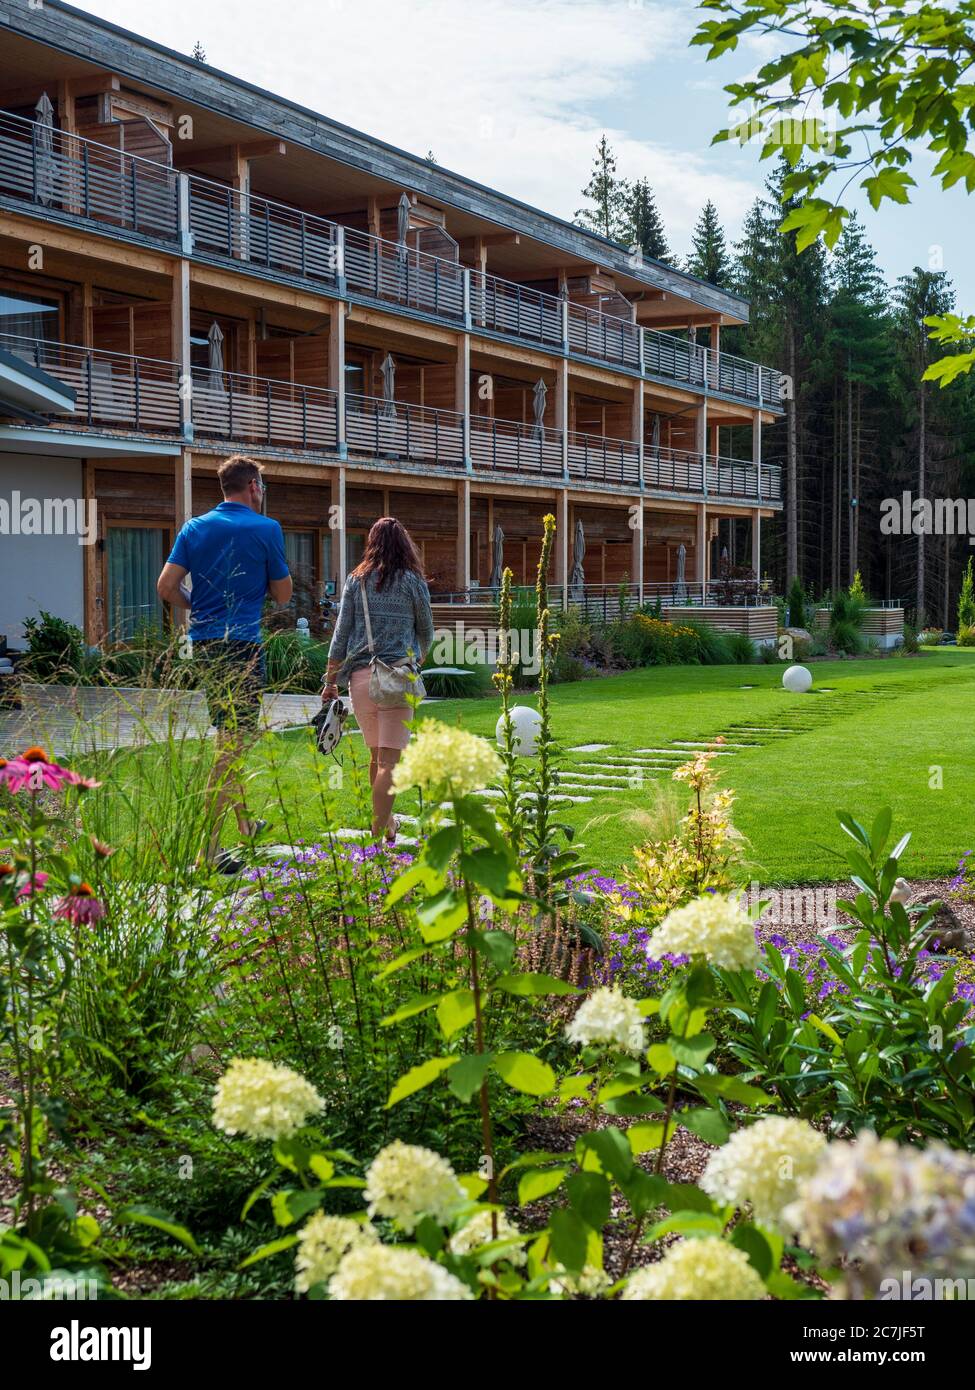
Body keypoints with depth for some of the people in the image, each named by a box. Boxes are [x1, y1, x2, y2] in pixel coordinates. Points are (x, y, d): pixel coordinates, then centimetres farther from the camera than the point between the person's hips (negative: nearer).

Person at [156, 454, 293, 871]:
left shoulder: (195, 528, 7)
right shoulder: (265, 529, -6)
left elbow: (166, 586, 0)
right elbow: (283, 594, 1)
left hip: (203, 643, 7)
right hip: (242, 644, -6)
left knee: (228, 736, 21)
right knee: (233, 742, -7)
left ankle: (243, 823, 36)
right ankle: (209, 845, -12)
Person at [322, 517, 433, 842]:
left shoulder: (356, 581, 7)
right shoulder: (414, 583, 3)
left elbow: (341, 633, 5)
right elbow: (426, 634, 14)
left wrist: (330, 681, 9)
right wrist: (418, 660, 35)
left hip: (361, 675, 3)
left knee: (375, 754, 18)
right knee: (389, 759, -6)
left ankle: (385, 821, 31)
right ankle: (379, 831, -15)